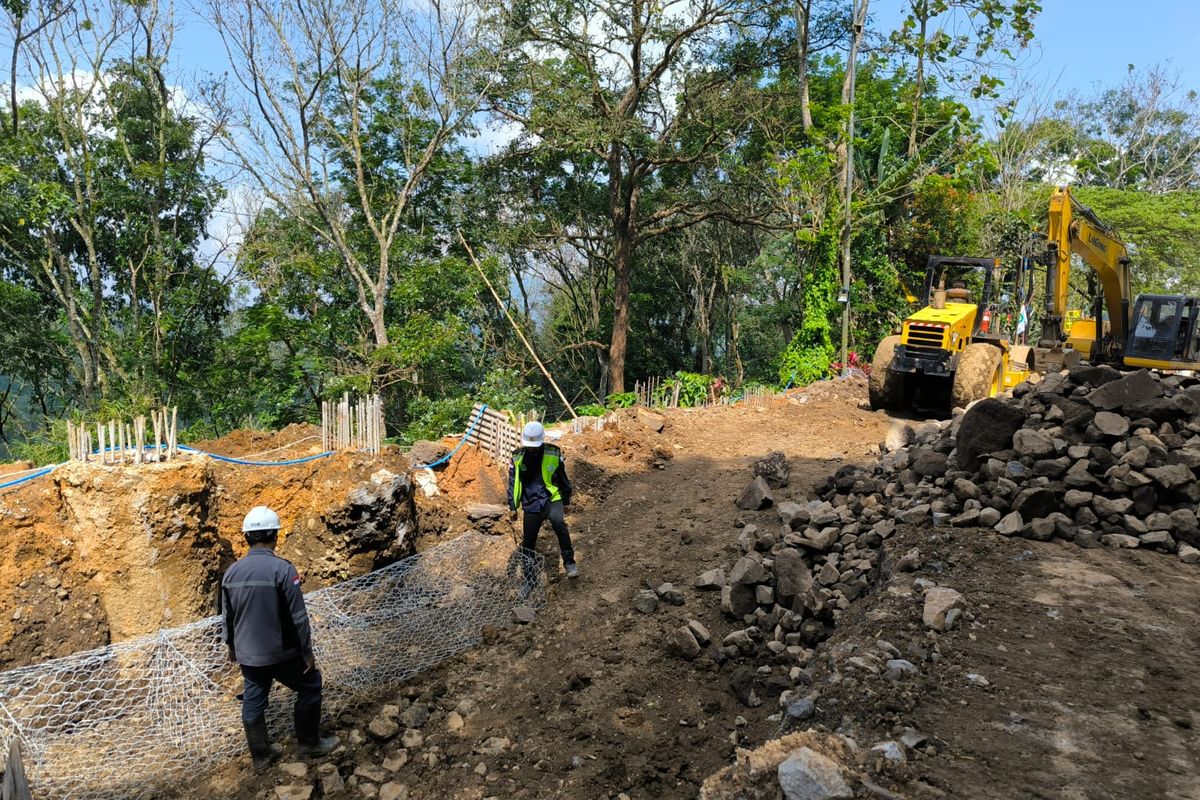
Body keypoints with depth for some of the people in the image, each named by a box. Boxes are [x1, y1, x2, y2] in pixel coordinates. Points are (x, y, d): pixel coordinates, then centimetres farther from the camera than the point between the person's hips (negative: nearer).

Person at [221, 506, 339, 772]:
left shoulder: (231, 572, -2)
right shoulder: (282, 569, -20)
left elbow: (227, 615, 10)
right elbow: (298, 616, -18)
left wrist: (232, 646, 25)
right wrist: (307, 651, -8)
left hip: (247, 654, 6)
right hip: (281, 653, -6)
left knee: (253, 703, 17)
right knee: (310, 685, 14)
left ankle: (261, 755, 31)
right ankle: (309, 742, 24)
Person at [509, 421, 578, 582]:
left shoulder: (554, 454, -5)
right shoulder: (517, 457, -2)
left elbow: (562, 478, 8)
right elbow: (512, 482, 8)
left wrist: (566, 500, 14)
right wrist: (513, 506, 7)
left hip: (552, 499, -2)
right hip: (531, 505, 2)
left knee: (559, 523, -30)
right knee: (528, 542, 5)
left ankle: (569, 563, -20)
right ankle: (528, 575, 22)